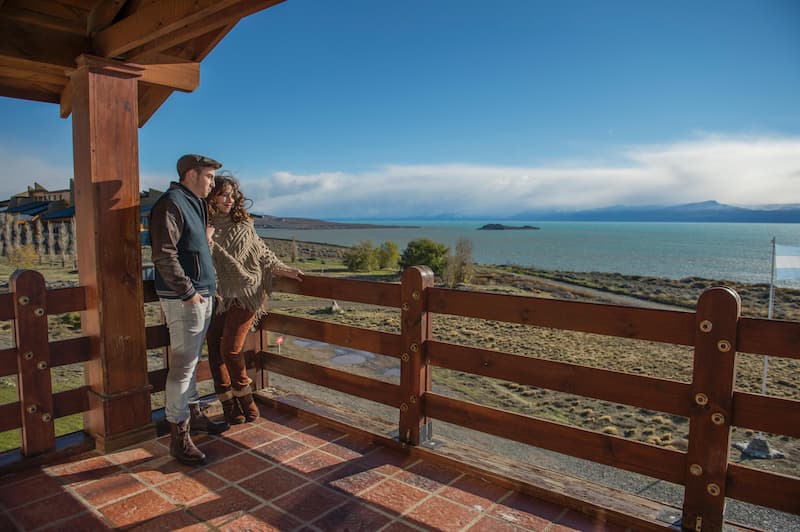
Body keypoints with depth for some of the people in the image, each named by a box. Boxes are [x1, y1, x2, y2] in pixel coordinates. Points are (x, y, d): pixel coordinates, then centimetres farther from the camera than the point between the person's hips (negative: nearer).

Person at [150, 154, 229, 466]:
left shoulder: (194, 204, 17)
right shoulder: (171, 204, -14)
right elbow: (164, 256, -22)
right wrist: (187, 292, -20)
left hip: (201, 296, 10)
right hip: (184, 299, -10)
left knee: (191, 361, 19)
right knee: (183, 365, -4)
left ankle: (193, 415, 34)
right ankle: (179, 437, 5)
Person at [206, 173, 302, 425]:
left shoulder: (244, 226, 6)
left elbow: (263, 256, 10)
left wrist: (288, 272, 2)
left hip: (244, 294, -2)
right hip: (216, 297, 2)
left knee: (230, 348, -10)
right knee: (215, 350, 1)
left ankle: (245, 397, 13)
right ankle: (229, 406, 15)